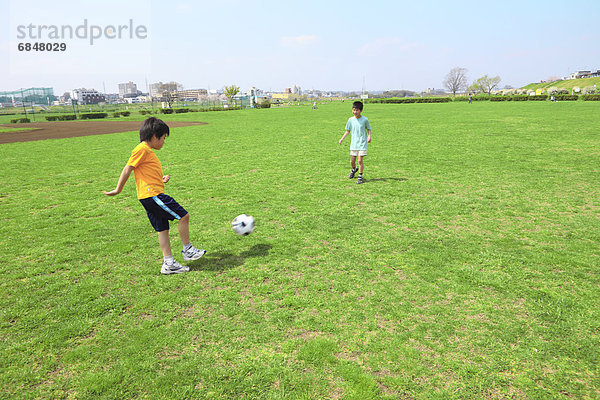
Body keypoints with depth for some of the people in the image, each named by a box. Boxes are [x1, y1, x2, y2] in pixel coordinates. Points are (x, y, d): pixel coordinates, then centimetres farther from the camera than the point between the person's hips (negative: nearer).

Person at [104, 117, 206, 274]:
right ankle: (188, 250, 6)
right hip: (152, 194, -10)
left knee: (163, 229, 10)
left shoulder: (148, 151, 21)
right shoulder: (142, 149, -9)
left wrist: (162, 178, 12)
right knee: (183, 216, -7)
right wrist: (118, 189, -5)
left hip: (150, 196, 10)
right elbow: (128, 169, -9)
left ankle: (168, 263, 13)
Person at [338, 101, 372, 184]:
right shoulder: (350, 120, 2)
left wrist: (369, 136, -11)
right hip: (353, 143, 3)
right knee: (352, 161, 7)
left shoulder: (365, 119, -5)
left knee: (360, 160, -8)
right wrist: (342, 138, 0)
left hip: (362, 143, -3)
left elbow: (368, 129, 6)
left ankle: (360, 176, 7)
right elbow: (348, 130, 10)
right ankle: (354, 169, 41)